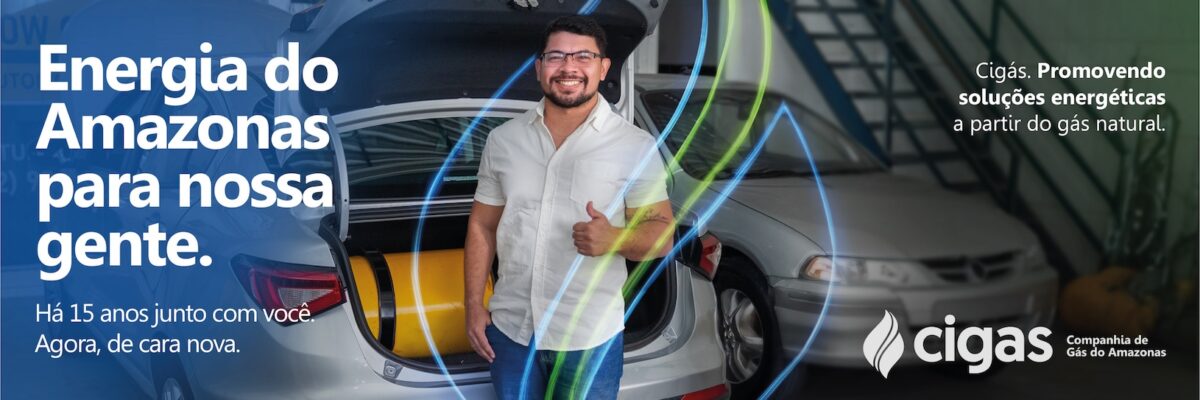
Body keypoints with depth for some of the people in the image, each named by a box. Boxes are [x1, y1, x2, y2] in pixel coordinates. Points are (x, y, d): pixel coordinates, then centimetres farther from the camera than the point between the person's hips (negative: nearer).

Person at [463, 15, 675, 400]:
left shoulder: (636, 147, -6)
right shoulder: (503, 139, 4)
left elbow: (661, 233, -8)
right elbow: (482, 227, 10)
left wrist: (615, 238, -29)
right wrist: (474, 306, 5)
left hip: (591, 338, -3)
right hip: (510, 329, 3)